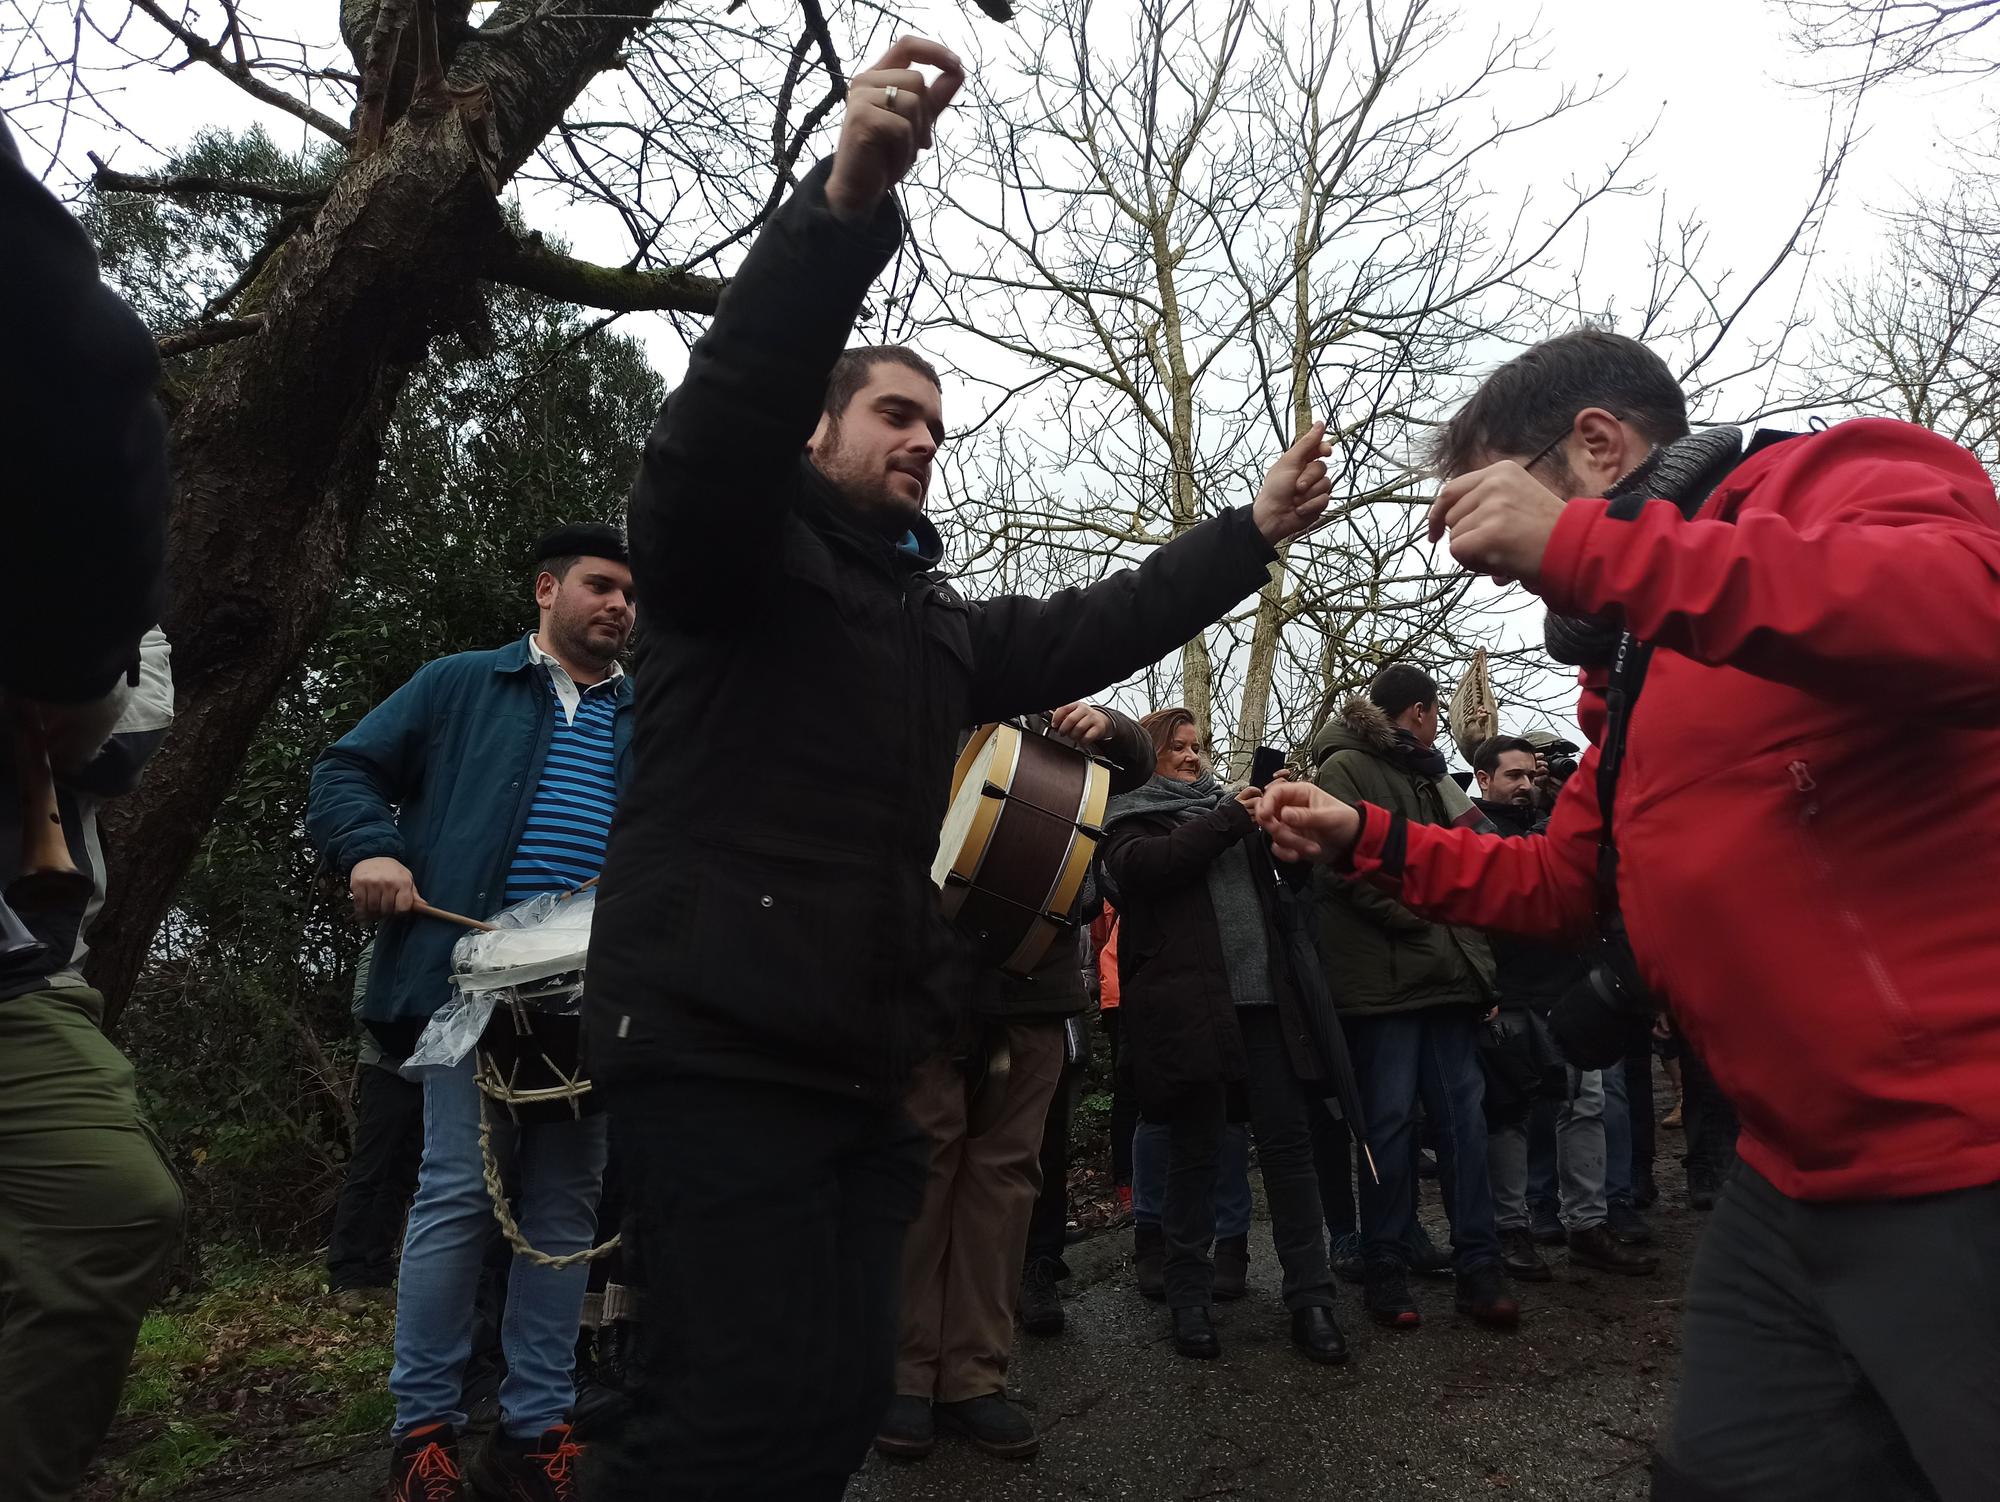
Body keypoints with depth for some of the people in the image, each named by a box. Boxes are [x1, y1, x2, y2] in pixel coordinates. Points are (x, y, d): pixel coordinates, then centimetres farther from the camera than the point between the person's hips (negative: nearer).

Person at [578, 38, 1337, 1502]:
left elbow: (1096, 628, 17)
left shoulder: (938, 619, 23)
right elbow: (717, 427, -19)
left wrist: (1254, 531, 11)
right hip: (723, 1051, -7)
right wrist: (846, 205, -32)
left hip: (864, 1070, 8)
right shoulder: (740, 555, 1)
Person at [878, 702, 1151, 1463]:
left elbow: (1136, 764, 14)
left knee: (1004, 1170, 4)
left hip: (1033, 975, 3)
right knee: (920, 1165, 0)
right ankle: (907, 1371, 12)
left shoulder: (1046, 717, 15)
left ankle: (976, 1374, 14)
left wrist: (1105, 728, -8)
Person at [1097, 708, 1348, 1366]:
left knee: (1289, 1141, 1)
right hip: (1189, 1006, -4)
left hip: (1264, 998, 4)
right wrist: (1229, 821, -11)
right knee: (1194, 1152, 4)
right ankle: (1189, 1300, 17)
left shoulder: (1224, 803, 22)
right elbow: (1142, 866, -12)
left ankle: (1310, 1298, 9)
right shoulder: (1131, 815, 9)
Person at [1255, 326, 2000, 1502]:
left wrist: (1583, 548, -31)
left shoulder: (1849, 477, -7)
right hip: (1794, 1186, 9)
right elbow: (1565, 886, 24)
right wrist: (1365, 839, 17)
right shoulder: (1637, 676, 18)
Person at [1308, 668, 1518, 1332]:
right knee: (1391, 1120, -3)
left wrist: (1474, 954, 12)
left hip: (1445, 972, 7)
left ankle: (1477, 1267, 9)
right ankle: (1384, 1271, 8)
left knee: (1464, 1115, 3)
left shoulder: (1425, 774, 25)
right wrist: (1417, 917, -11)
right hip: (1384, 974, -7)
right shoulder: (1346, 768, 0)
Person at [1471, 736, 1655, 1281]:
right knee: (1507, 1112, 1)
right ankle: (1512, 1230, 10)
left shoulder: (1550, 827, 19)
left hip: (1565, 988, 6)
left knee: (1584, 1103, 4)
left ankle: (1587, 1224, 12)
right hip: (1506, 996, -6)